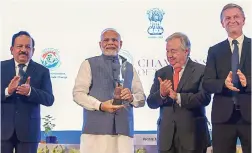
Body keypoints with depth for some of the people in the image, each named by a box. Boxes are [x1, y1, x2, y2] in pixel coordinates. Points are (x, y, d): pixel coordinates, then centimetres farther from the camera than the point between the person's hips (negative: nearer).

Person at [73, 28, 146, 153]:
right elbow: (78, 93, -1)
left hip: (123, 129, 3)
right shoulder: (89, 64, 9)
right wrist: (100, 105, -16)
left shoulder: (129, 67, 20)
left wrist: (131, 97, -8)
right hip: (96, 128, -3)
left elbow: (142, 98, 15)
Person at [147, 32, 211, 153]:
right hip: (166, 135, 4)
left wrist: (178, 97, -23)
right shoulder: (161, 73, 12)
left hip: (192, 135, -3)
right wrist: (161, 94, -16)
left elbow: (205, 98, -14)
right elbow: (151, 103, 6)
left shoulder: (201, 70, -1)